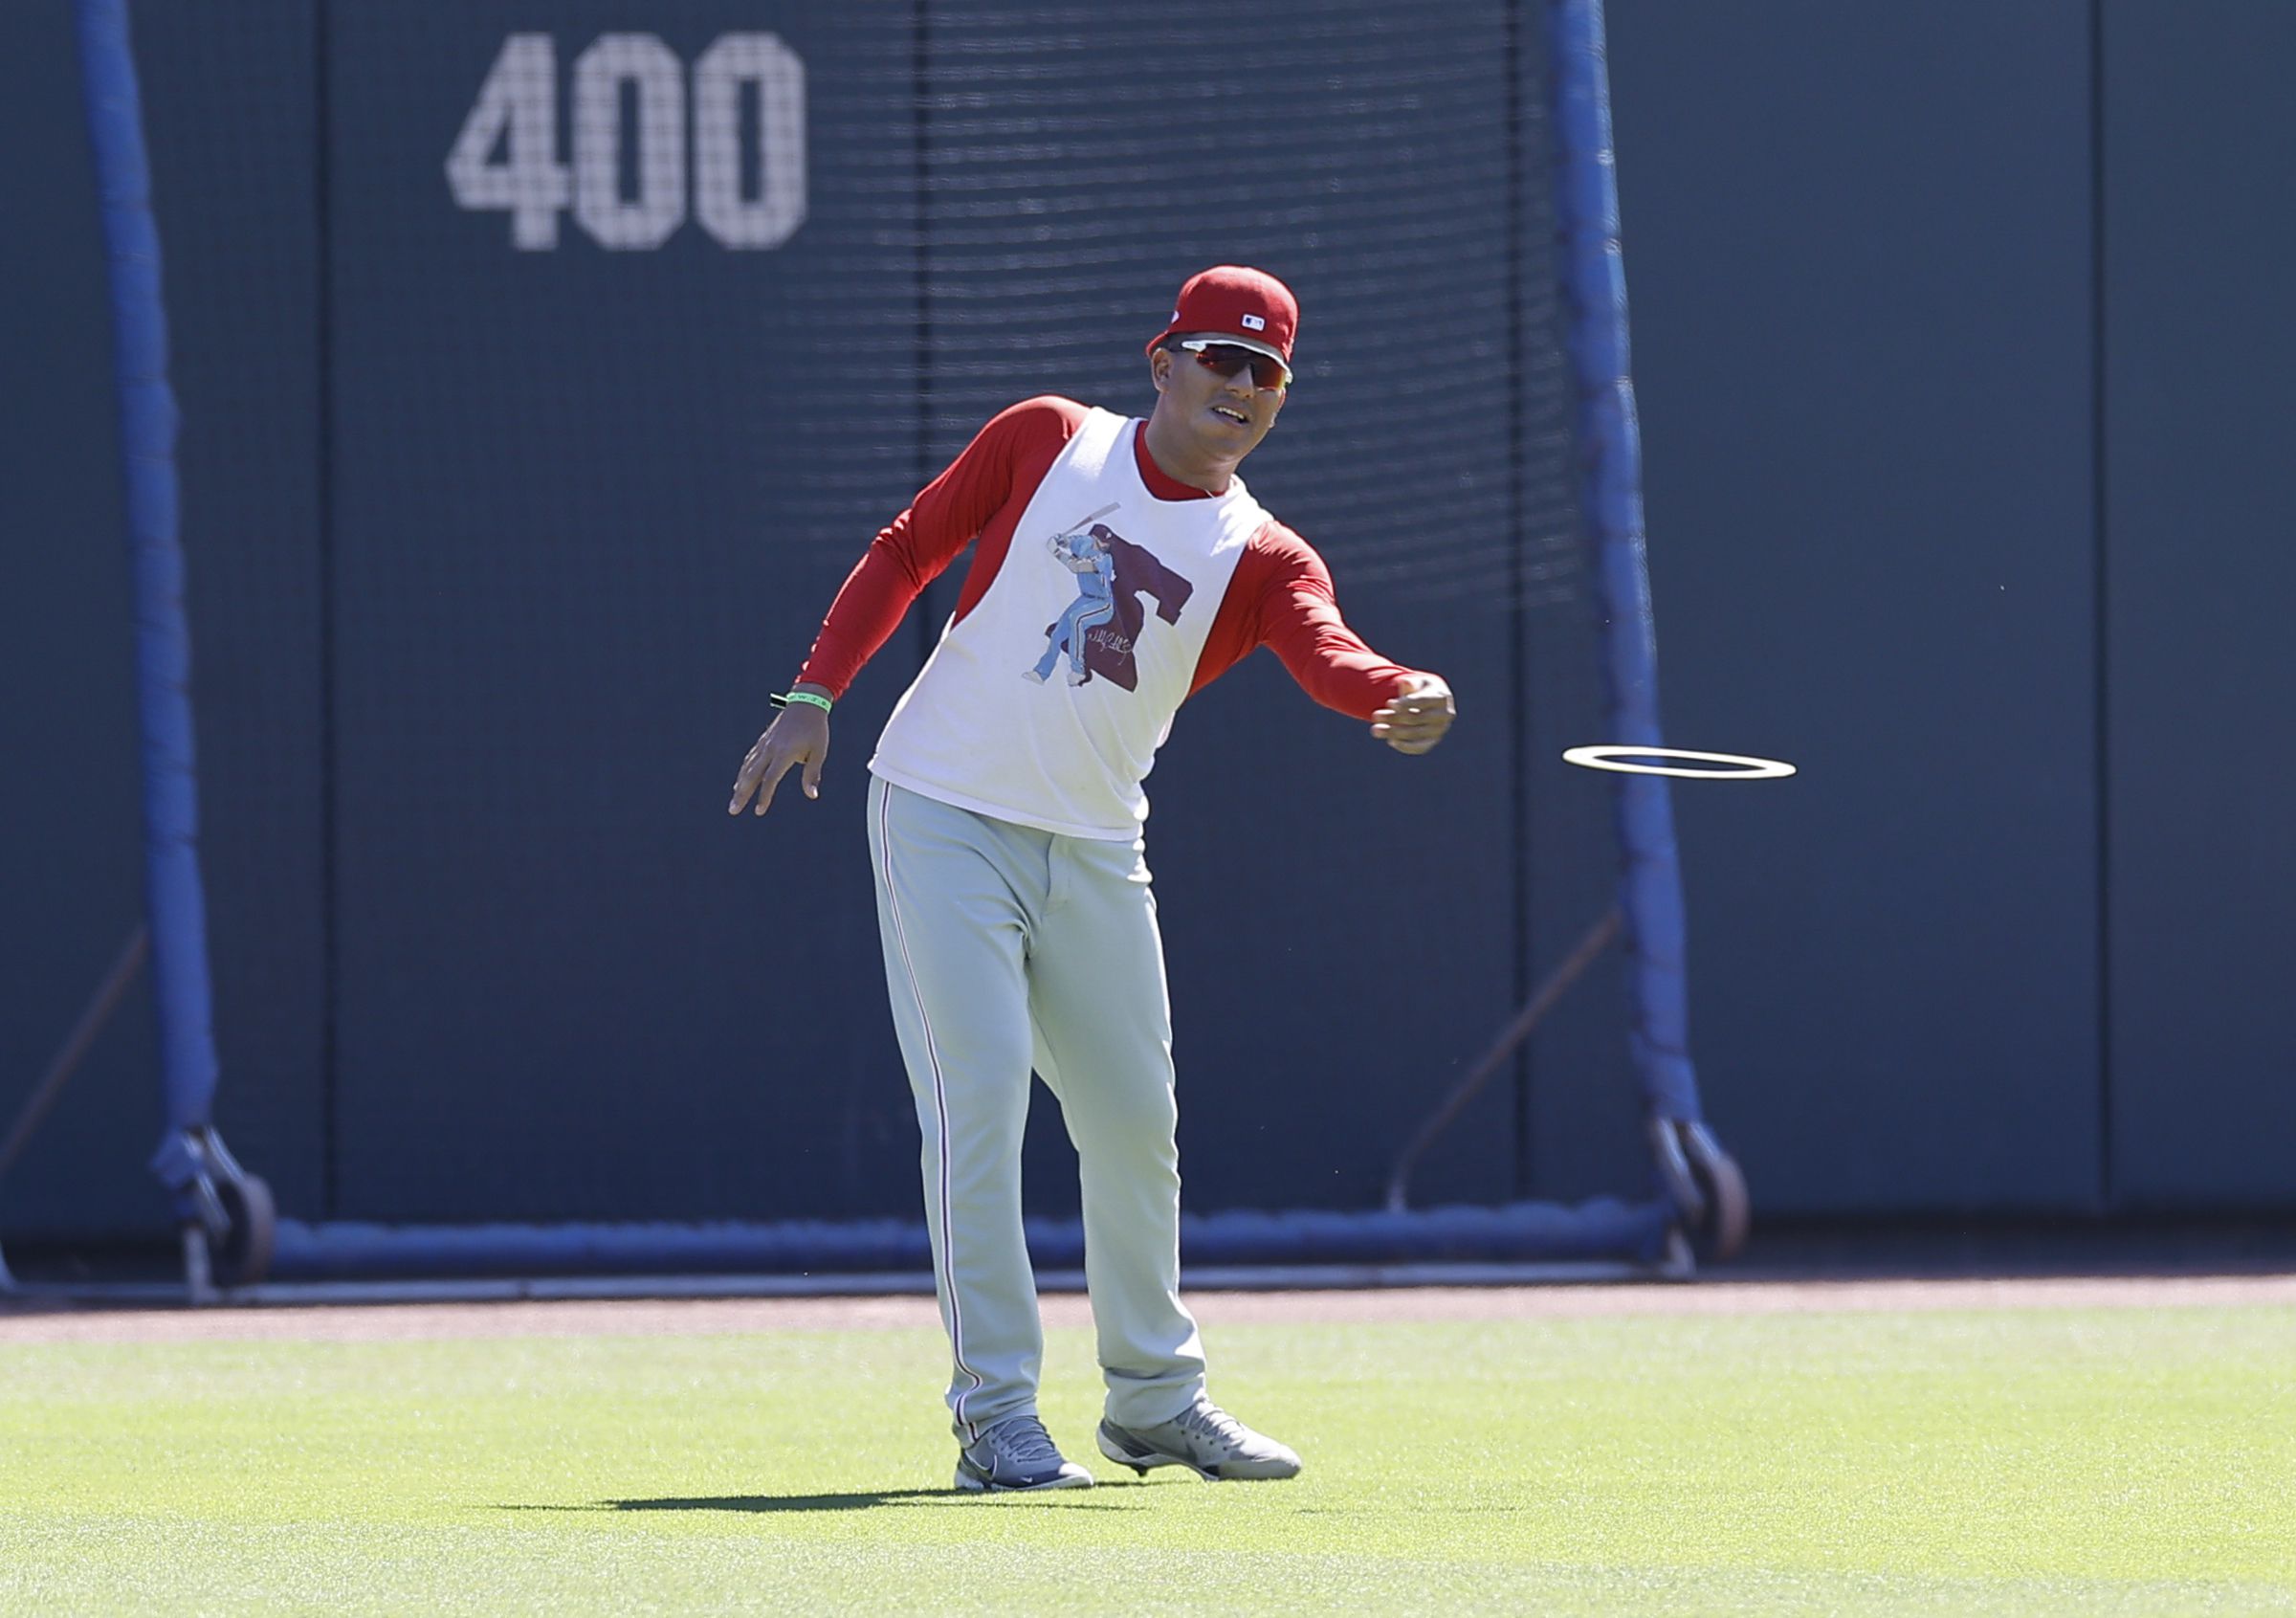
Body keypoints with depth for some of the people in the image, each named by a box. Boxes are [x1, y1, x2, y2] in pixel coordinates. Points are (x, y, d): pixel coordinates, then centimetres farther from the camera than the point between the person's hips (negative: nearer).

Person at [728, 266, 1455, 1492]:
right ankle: (995, 1418, -8)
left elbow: (1329, 656, -20)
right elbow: (905, 553, 5)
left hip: (1094, 857, 4)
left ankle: (1154, 1399, 27)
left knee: (1134, 1119, 10)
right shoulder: (1048, 442, -1)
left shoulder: (1262, 558, 0)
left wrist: (1404, 699, -42)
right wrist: (814, 695, -4)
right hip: (945, 824, -3)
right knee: (977, 1101, -11)